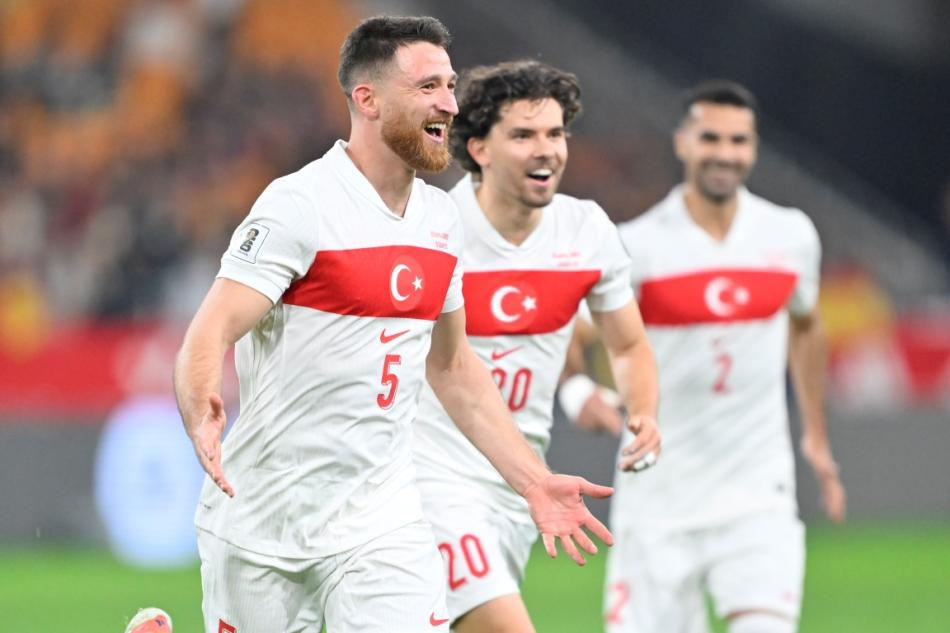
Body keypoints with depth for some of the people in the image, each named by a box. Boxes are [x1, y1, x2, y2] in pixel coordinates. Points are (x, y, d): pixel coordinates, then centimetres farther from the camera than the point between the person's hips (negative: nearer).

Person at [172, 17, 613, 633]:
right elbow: (208, 338, -19)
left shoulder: (441, 219, 9)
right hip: (263, 521, -5)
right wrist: (203, 416, -40)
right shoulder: (299, 206, -12)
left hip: (382, 520, 5)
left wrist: (535, 483, 16)